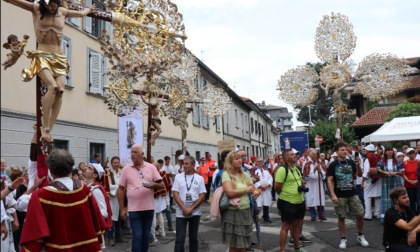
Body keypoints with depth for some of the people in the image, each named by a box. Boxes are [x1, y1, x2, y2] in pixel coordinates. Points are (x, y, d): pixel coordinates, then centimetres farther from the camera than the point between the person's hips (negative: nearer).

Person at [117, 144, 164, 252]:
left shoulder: (151, 167, 2)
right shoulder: (126, 169, -1)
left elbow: (162, 185, 3)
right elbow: (120, 190, 2)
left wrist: (153, 185, -19)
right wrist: (122, 209, 0)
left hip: (149, 208, 2)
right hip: (134, 209, -2)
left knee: (146, 235, 13)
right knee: (137, 236, -1)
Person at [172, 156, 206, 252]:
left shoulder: (199, 178, 1)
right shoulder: (178, 177, 1)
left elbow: (202, 196, -3)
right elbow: (175, 194, -4)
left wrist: (191, 208, -12)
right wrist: (184, 208, -14)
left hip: (195, 212, 1)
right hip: (181, 212, -1)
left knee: (194, 237, 11)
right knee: (180, 239, -1)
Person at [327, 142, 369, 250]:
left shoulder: (351, 163, 4)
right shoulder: (333, 165, -6)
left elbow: (360, 174, 6)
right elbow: (329, 180, -7)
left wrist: (358, 165, -13)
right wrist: (333, 195, -15)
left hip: (353, 194, 3)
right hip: (340, 196, -3)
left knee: (360, 215, 4)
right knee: (341, 217, 5)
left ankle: (360, 236, 25)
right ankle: (343, 239, 17)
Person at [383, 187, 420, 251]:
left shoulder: (407, 209, 1)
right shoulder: (390, 213, -23)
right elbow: (408, 227, -36)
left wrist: (414, 231, -28)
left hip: (405, 240, 7)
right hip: (393, 245, -7)